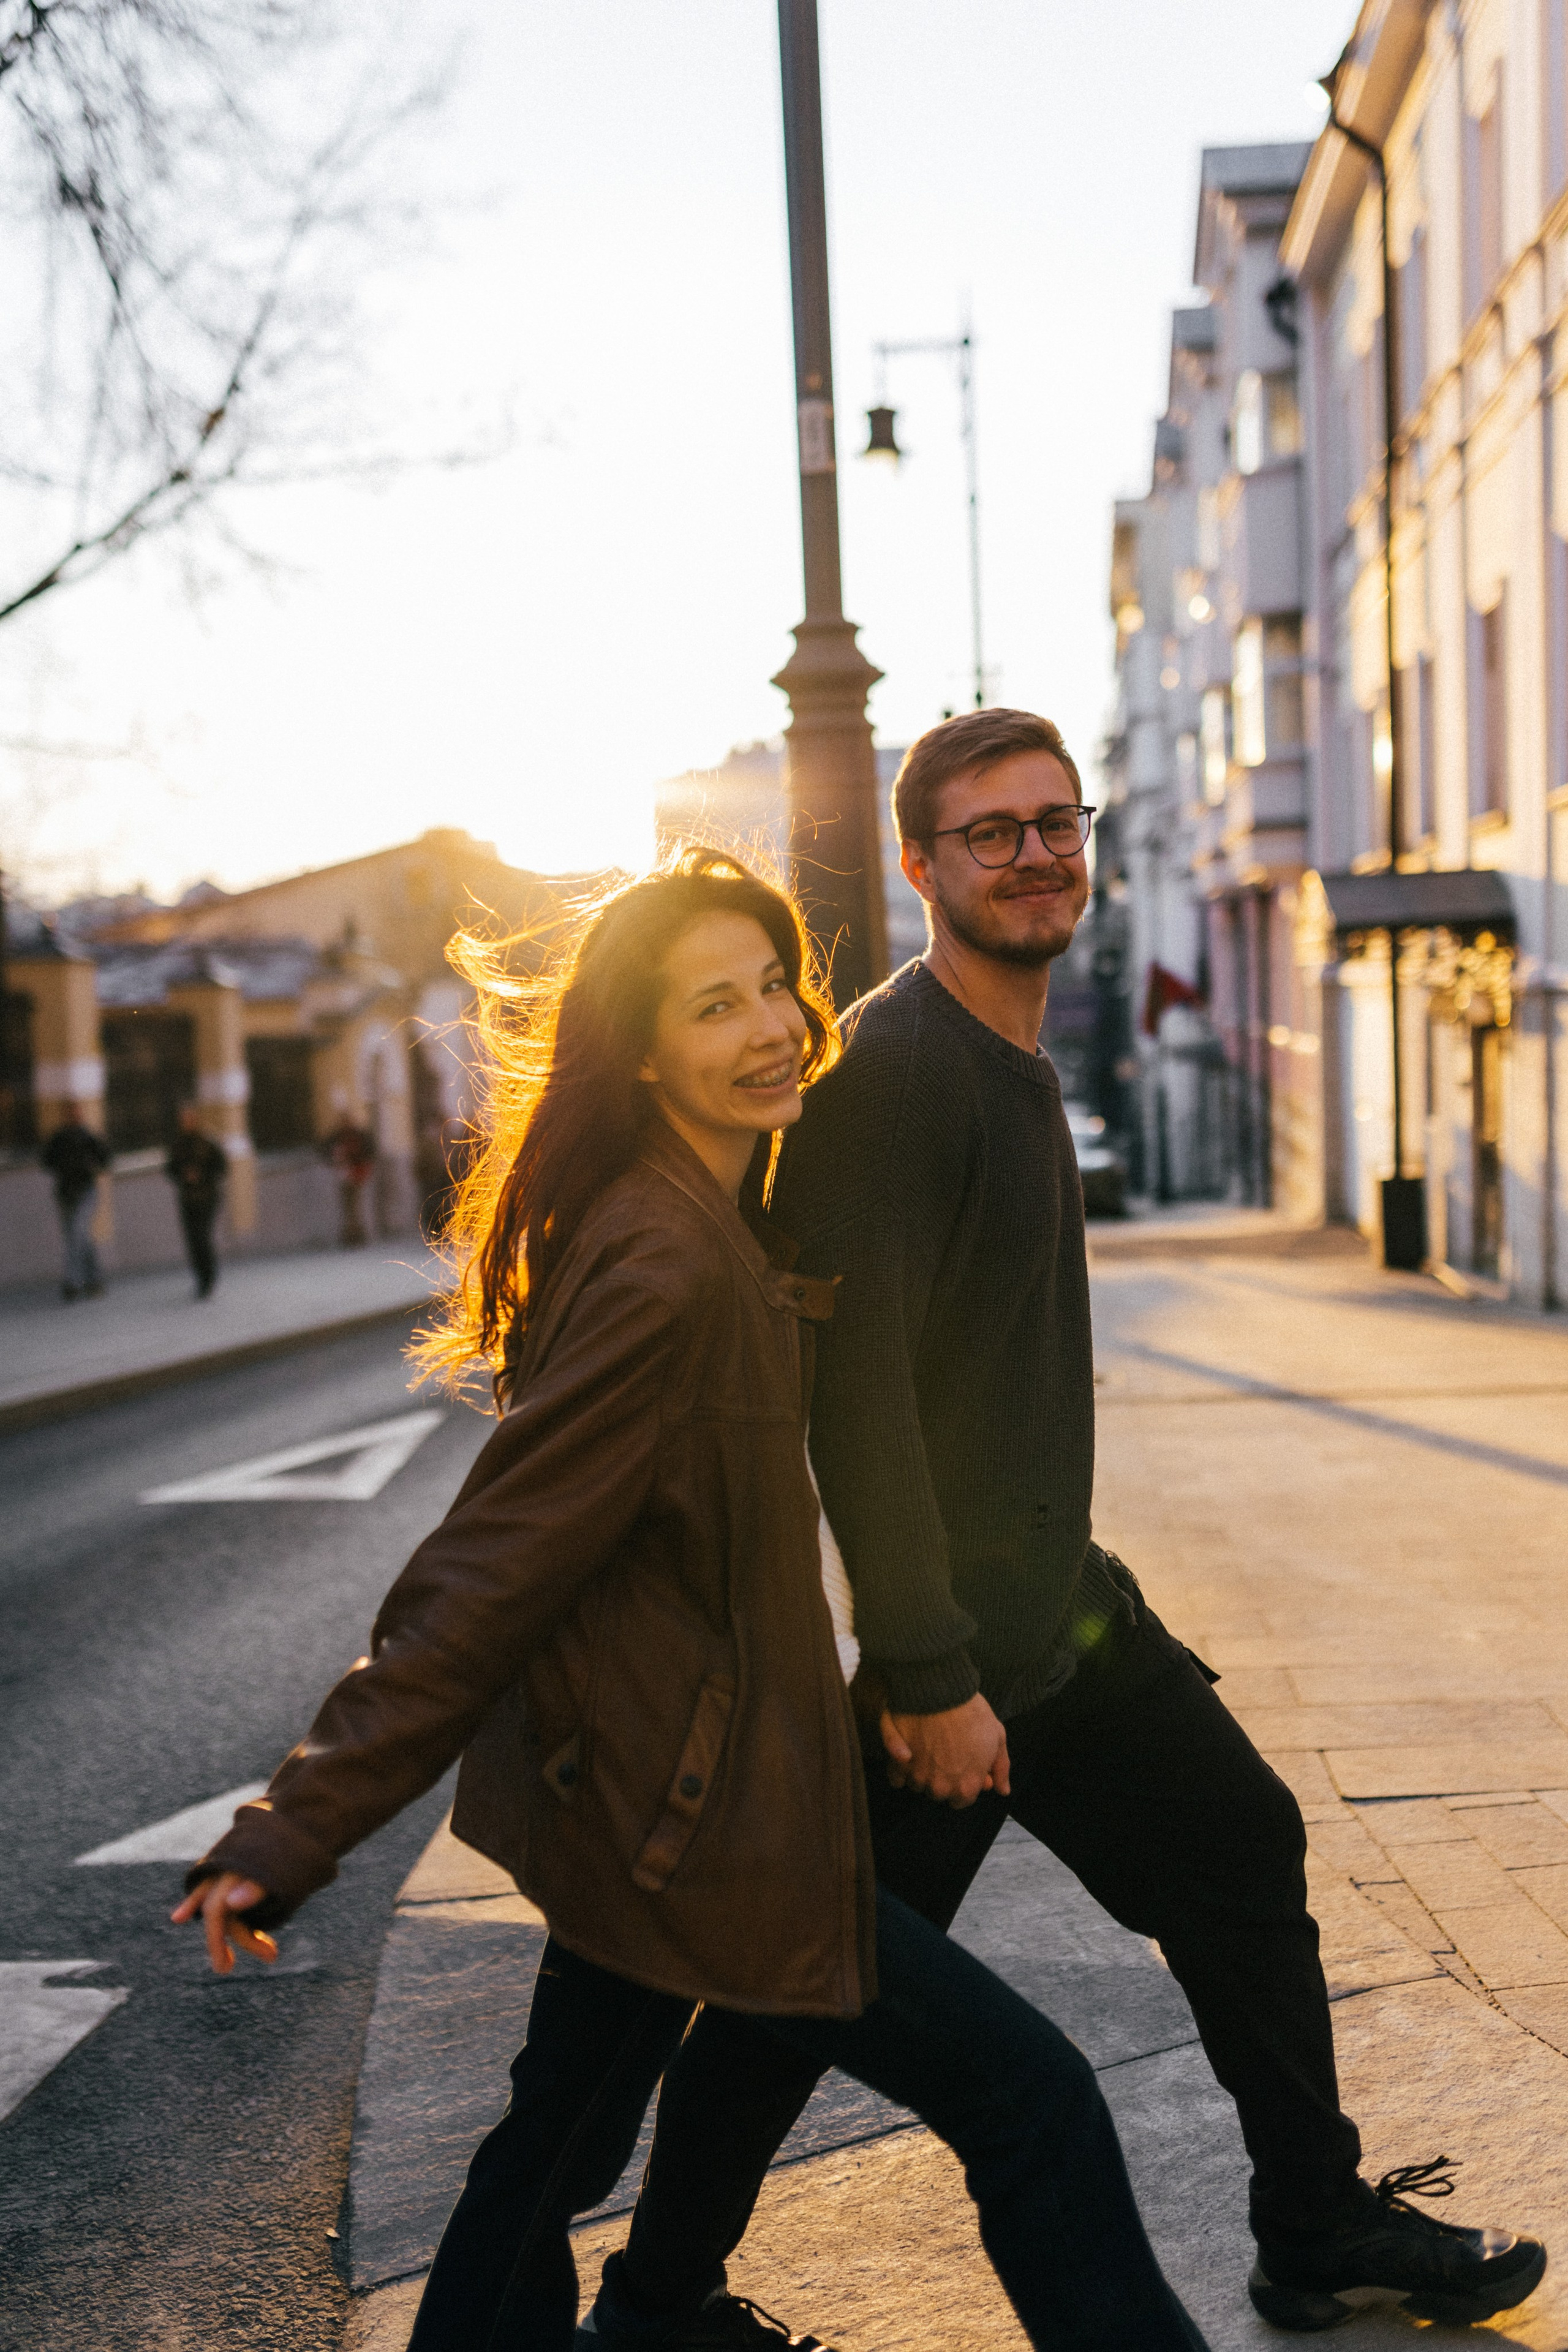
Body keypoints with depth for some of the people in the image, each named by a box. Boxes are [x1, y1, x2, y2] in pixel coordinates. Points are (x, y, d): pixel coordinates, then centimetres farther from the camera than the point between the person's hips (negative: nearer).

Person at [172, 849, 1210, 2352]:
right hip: (684, 1818, -10)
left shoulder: (718, 1227, 8)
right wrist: (302, 1830, -22)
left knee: (560, 2141, 22)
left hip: (615, 1785, 10)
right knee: (1028, 2101, 1)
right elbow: (493, 1563, -24)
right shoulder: (670, 1271, -24)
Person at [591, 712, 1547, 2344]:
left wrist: (1052, 1579, 21)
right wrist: (928, 1673, -25)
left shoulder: (1020, 1062, 13)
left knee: (1246, 1859, 17)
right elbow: (852, 1383, -25)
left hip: (1068, 1606, 10)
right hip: (951, 1635, -10)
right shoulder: (890, 1067, -19)